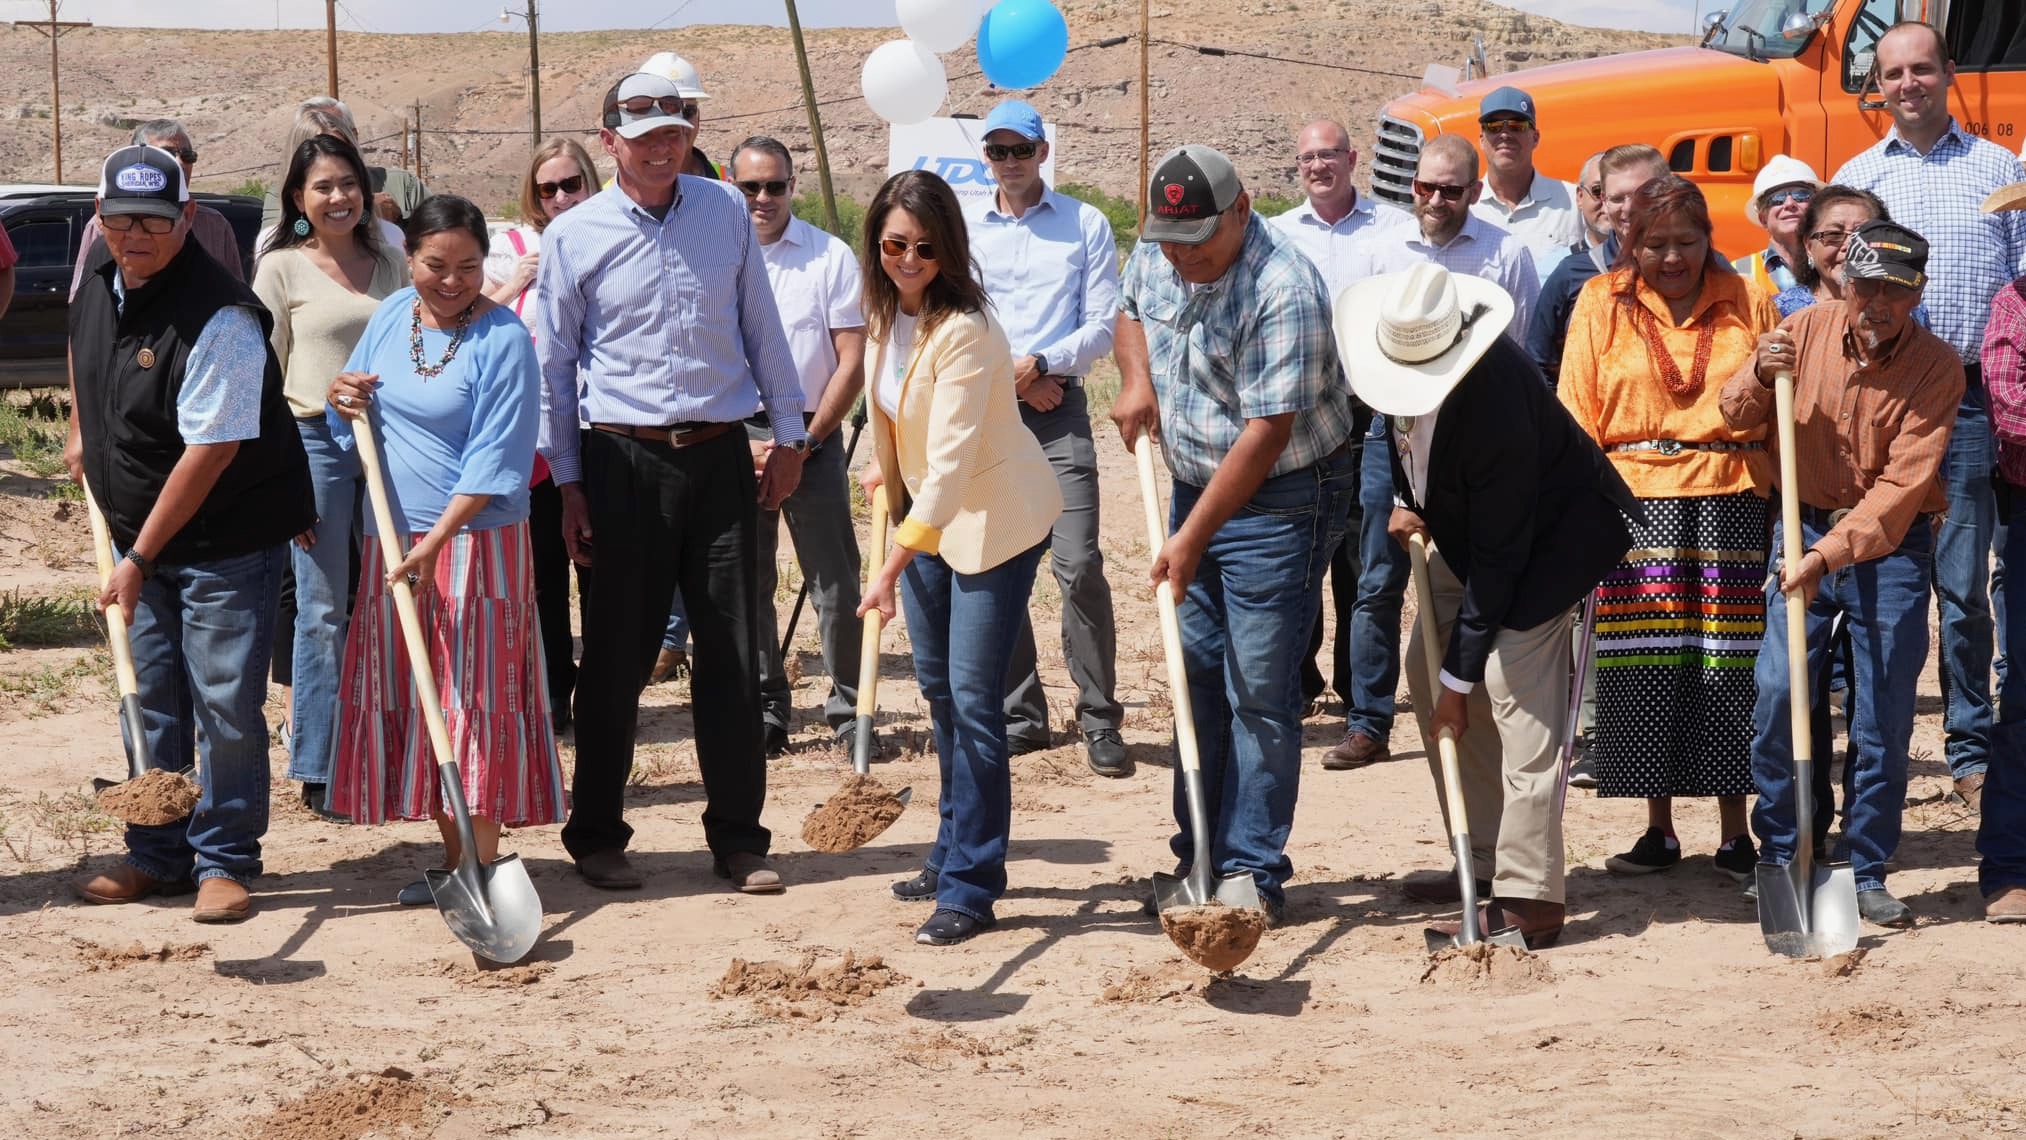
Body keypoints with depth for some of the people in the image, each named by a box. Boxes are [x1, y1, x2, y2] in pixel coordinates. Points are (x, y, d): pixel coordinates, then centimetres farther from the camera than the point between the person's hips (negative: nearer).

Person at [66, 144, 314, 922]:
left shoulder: (219, 315, -24)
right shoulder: (97, 288, 2)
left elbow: (211, 450, -26)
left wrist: (140, 558, -25)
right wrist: (80, 436, 20)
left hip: (226, 543, -7)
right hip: (137, 536, 7)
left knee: (225, 704, -5)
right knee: (151, 698, 12)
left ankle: (225, 862, 6)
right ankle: (157, 855, 22)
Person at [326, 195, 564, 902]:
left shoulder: (502, 339, -11)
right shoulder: (391, 316, 8)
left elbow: (496, 462, -16)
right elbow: (356, 419, 21)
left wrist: (436, 542, -22)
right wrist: (343, 399, -3)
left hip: (475, 541, -6)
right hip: (392, 541, 7)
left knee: (474, 698, -6)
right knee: (411, 700, 8)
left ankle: (485, 862, -2)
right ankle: (454, 857, 16)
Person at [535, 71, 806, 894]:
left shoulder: (726, 212, 5)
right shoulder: (574, 237, -1)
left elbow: (761, 329, 12)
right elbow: (553, 365, 3)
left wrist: (789, 435, 11)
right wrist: (566, 483, 1)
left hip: (721, 457, 2)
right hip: (626, 464, -2)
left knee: (732, 656, 4)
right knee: (616, 659, 3)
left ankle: (737, 839, 13)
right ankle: (595, 835, 16)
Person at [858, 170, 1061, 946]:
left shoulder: (964, 330, -27)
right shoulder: (887, 311, -1)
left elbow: (952, 462, -32)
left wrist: (893, 567, -36)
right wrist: (886, 471, 14)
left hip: (993, 518, -9)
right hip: (924, 510, 9)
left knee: (973, 696, -10)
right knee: (937, 686, 16)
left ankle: (971, 888, -5)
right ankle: (956, 853, 30)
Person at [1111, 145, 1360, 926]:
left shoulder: (1283, 292, -26)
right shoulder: (1156, 253, -1)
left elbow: (1267, 431, -27)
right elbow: (1130, 308, 23)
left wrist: (1191, 539, -26)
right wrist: (1136, 379, 1)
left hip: (1282, 498, -8)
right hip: (1195, 482, 8)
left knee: (1260, 691, -7)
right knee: (1198, 673, 11)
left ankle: (1254, 871, 0)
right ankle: (1200, 856, 20)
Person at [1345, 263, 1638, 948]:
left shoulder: (1495, 402, -38)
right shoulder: (1399, 345, -15)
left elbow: (1499, 555, -31)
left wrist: (1459, 677, -26)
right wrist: (1404, 500, 0)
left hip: (1554, 527, -9)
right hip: (1465, 525, 9)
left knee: (1514, 685, -18)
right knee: (1426, 671, 6)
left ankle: (1530, 898, -18)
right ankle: (1485, 859, 14)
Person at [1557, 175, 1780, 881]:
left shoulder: (1747, 304, 10)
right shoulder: (1601, 304, 8)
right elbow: (1576, 418, 5)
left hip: (1730, 498, 0)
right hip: (1637, 499, 0)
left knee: (1727, 666, -1)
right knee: (1646, 668, 0)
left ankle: (1735, 835, 9)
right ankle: (1658, 831, 11)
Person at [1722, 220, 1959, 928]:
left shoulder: (1937, 367, -12)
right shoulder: (1808, 330, -4)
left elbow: (1903, 483, -19)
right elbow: (1736, 417, 6)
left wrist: (1829, 555, -29)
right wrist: (1759, 375, -18)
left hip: (1890, 546, -2)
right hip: (1803, 528, 2)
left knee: (1884, 717, 0)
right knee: (1777, 697, -5)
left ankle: (1867, 873, 12)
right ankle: (1779, 857, 11)